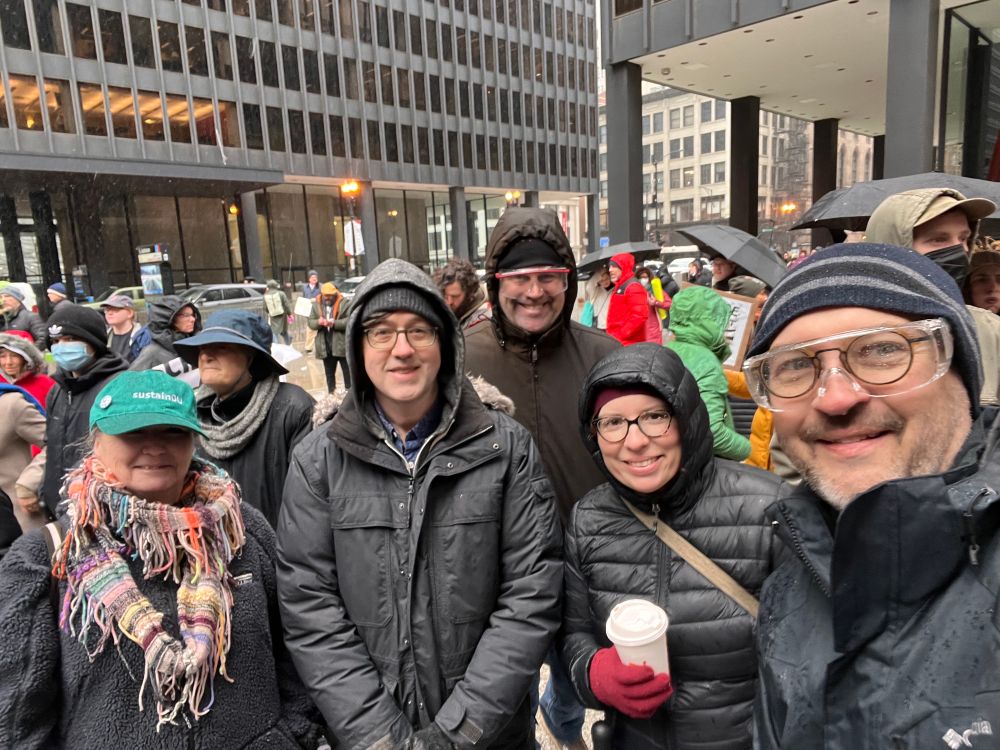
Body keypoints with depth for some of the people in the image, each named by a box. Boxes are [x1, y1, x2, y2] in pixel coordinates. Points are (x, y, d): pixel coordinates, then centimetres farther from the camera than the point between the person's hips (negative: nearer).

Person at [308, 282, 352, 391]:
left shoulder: (345, 303, -7)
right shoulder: (316, 305, 8)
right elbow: (310, 322, 6)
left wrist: (334, 323, -23)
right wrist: (318, 322, -16)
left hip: (343, 345, -4)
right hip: (325, 347, 5)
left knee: (348, 373, 3)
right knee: (329, 374, 16)